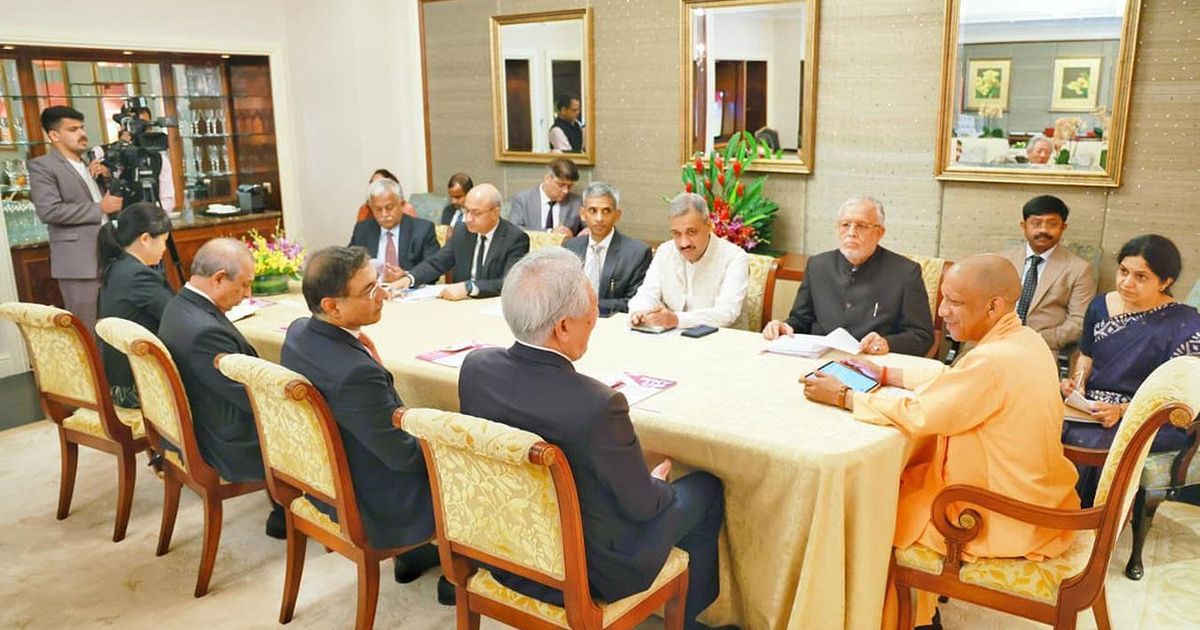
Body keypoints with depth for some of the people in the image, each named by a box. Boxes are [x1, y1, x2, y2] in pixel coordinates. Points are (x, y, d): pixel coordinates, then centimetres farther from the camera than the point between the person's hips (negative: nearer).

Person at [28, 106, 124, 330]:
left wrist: (108, 177, 7)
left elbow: (113, 198, 26)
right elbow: (49, 211, -16)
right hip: (79, 262, -7)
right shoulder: (42, 166, -3)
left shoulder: (91, 165, 20)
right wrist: (100, 208, -14)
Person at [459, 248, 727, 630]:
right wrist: (658, 480, 3)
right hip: (587, 572, -6)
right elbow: (642, 505, -18)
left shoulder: (475, 366, -16)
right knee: (706, 489, 15)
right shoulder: (598, 405, -34)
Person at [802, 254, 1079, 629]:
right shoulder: (1024, 340, 1)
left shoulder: (994, 361, -29)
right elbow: (950, 378, 13)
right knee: (905, 478, 20)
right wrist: (885, 374, 7)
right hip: (1032, 498, 9)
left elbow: (917, 413, -24)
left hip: (1007, 521, -9)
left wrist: (842, 395, -13)